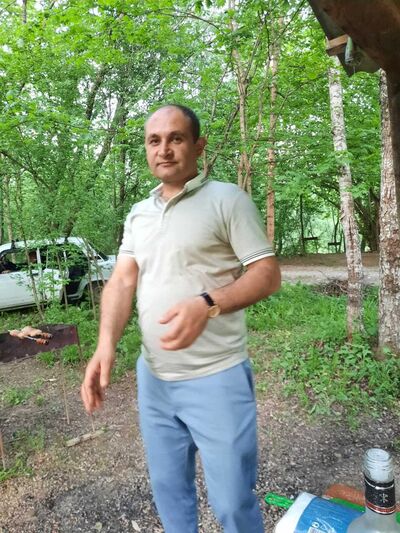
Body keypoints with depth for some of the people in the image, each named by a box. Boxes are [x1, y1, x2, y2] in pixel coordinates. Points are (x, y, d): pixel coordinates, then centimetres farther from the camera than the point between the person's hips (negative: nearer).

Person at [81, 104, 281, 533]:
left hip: (215, 378, -5)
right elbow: (122, 281, 3)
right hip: (152, 377, 6)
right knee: (168, 488, 21)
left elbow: (268, 274, -11)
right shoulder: (137, 214, 10)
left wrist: (208, 304, -28)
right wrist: (106, 344, -15)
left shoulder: (227, 199, -6)